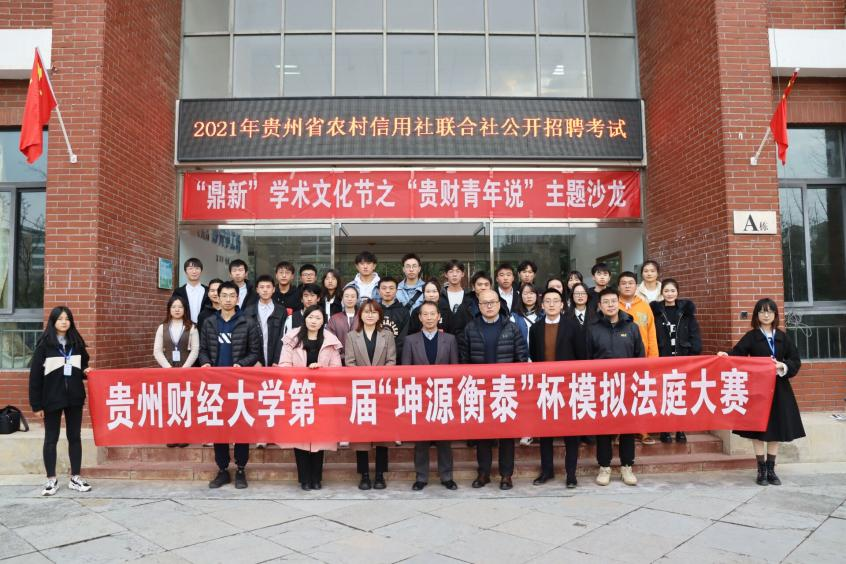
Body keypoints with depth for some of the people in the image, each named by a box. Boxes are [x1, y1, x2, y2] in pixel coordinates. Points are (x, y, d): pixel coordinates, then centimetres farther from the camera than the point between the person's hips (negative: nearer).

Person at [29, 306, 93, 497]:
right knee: (51, 439, 7)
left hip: (74, 398, 3)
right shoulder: (44, 344, -6)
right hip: (52, 398, -3)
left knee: (75, 437, 8)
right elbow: (35, 374, -7)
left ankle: (75, 478, 17)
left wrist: (86, 372, -7)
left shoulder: (77, 342, 5)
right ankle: (51, 480, 18)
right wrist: (36, 404, -10)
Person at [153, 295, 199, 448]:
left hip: (186, 370, -2)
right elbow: (157, 351, 3)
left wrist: (184, 368, -12)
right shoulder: (162, 328, 8)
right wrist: (168, 367, -9)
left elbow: (195, 350, -3)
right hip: (167, 370, 2)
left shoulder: (191, 328, 3)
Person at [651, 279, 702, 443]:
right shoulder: (655, 309, 2)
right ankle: (664, 430, 10)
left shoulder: (686, 309, 6)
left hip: (683, 357, 1)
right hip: (662, 358, -1)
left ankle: (681, 430, 15)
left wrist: (694, 354, -6)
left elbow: (694, 334, 3)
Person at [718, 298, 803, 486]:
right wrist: (725, 356, -34)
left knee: (776, 429, 7)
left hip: (779, 389, 3)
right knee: (758, 429, 0)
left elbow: (796, 362, 6)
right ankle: (761, 470, 10)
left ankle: (771, 469, 17)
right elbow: (737, 354, -14)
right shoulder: (751, 336, -1)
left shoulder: (783, 337, 8)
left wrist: (783, 366, -13)